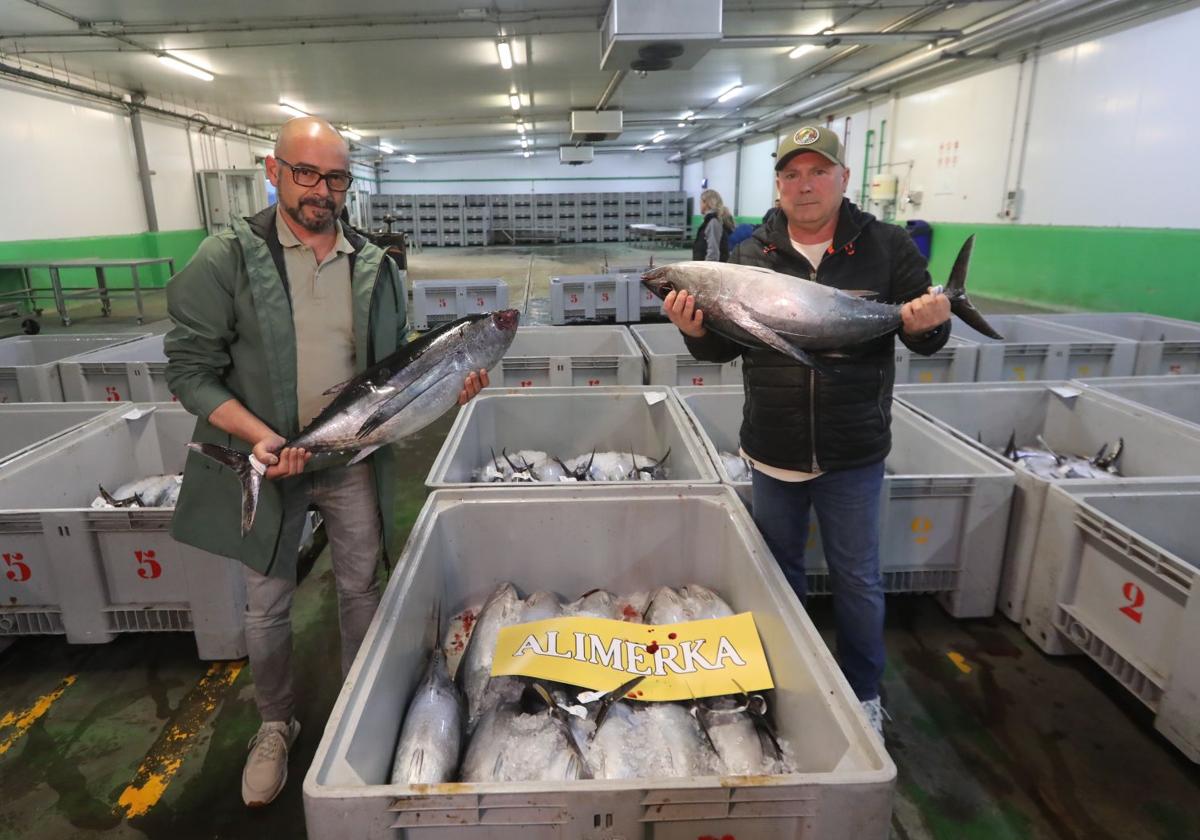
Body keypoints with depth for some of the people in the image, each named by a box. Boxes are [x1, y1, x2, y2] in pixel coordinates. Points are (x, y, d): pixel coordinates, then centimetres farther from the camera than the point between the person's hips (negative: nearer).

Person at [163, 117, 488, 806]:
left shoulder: (377, 268, 2)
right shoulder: (227, 259, -8)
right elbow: (191, 369, -9)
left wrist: (450, 386, -9)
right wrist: (260, 436, -23)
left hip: (355, 462, 3)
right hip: (265, 464, -2)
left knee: (362, 589, 15)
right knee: (269, 604, 13)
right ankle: (276, 724, 38)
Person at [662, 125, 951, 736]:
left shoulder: (887, 247, -4)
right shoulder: (753, 253, 0)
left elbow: (926, 339, 0)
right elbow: (724, 348, 1)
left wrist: (929, 323, -22)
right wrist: (696, 330, -20)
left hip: (853, 455, -2)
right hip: (773, 450, 2)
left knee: (857, 578, 12)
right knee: (780, 568, 19)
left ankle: (863, 691, 36)